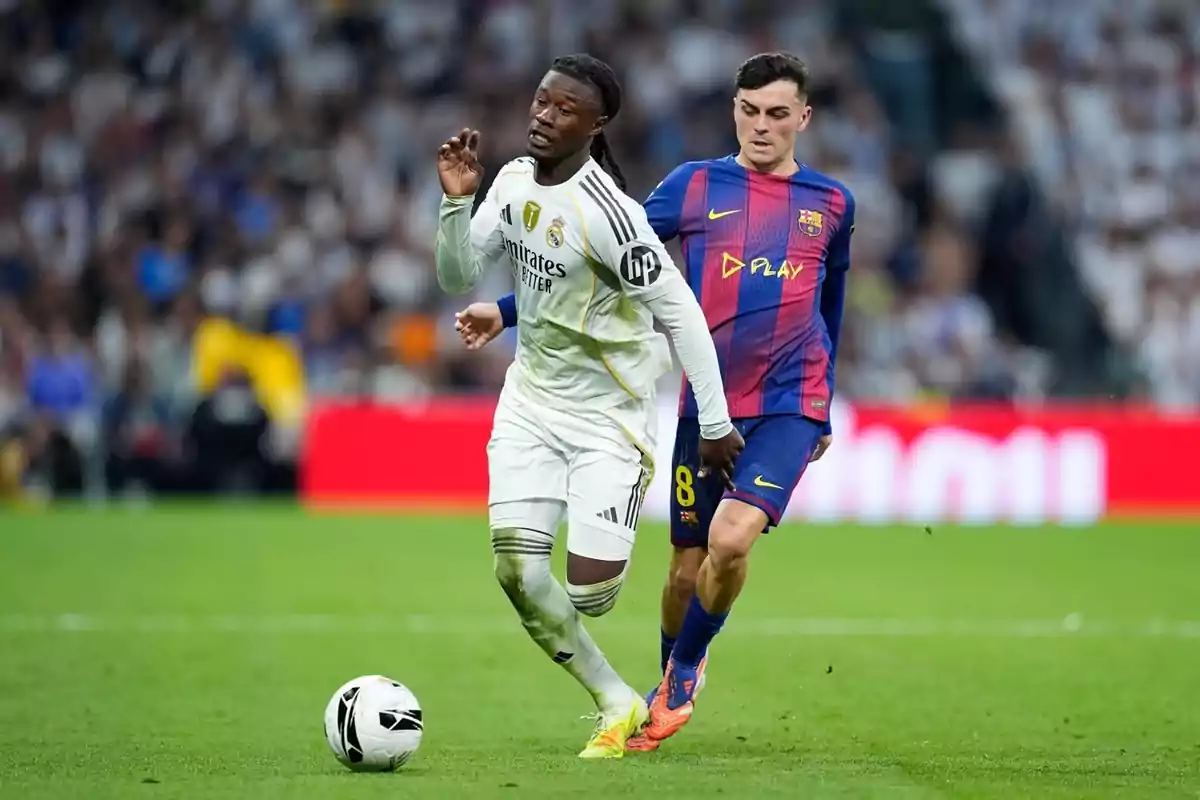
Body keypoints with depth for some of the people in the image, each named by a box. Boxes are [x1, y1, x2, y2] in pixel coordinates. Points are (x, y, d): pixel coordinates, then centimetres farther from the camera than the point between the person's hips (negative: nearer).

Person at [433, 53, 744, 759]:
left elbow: (680, 312, -20)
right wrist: (457, 202, -11)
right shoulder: (515, 180, 0)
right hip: (532, 400, 6)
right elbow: (459, 279, 7)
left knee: (589, 591, -13)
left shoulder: (605, 211, -23)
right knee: (517, 569, -7)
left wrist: (715, 422, -18)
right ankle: (617, 705, 12)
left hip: (609, 415, -6)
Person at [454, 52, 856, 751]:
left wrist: (825, 406, 27)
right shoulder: (696, 186, 3)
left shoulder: (832, 203, 7)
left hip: (789, 406, -1)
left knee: (731, 540, -22)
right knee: (688, 567, 5)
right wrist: (509, 311, -5)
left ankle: (684, 669, 3)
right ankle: (671, 686, 31)